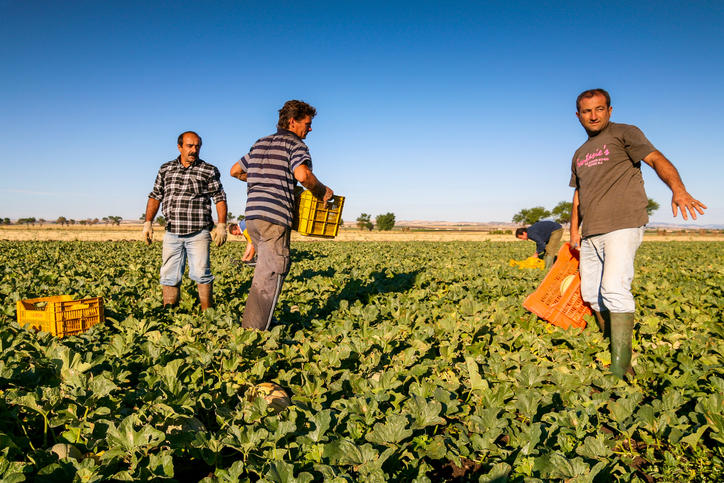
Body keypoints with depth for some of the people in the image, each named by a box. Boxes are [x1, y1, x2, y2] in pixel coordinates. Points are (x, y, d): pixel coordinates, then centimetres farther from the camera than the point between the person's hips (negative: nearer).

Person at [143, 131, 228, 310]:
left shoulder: (209, 171, 3)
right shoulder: (165, 169, 13)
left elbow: (220, 198, 3)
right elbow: (155, 197, 17)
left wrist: (221, 225, -6)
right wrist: (148, 223, 10)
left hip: (198, 233, -3)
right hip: (172, 233, 4)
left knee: (201, 273, -6)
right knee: (169, 275, 7)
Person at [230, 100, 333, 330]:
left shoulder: (259, 144, 22)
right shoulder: (295, 144, -1)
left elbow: (235, 171, 29)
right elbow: (302, 174, -21)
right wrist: (323, 192, -6)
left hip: (252, 215, 8)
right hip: (274, 218, -8)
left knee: (265, 270, 18)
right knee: (271, 275, -4)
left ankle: (249, 325, 22)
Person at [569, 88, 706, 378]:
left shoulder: (624, 134, 4)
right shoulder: (580, 155, 23)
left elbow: (657, 160, -11)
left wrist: (678, 189, -30)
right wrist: (574, 230, 17)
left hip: (622, 226, -7)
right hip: (591, 233, 7)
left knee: (614, 288, -20)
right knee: (591, 293, 8)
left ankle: (620, 366, -18)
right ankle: (609, 345, 25)